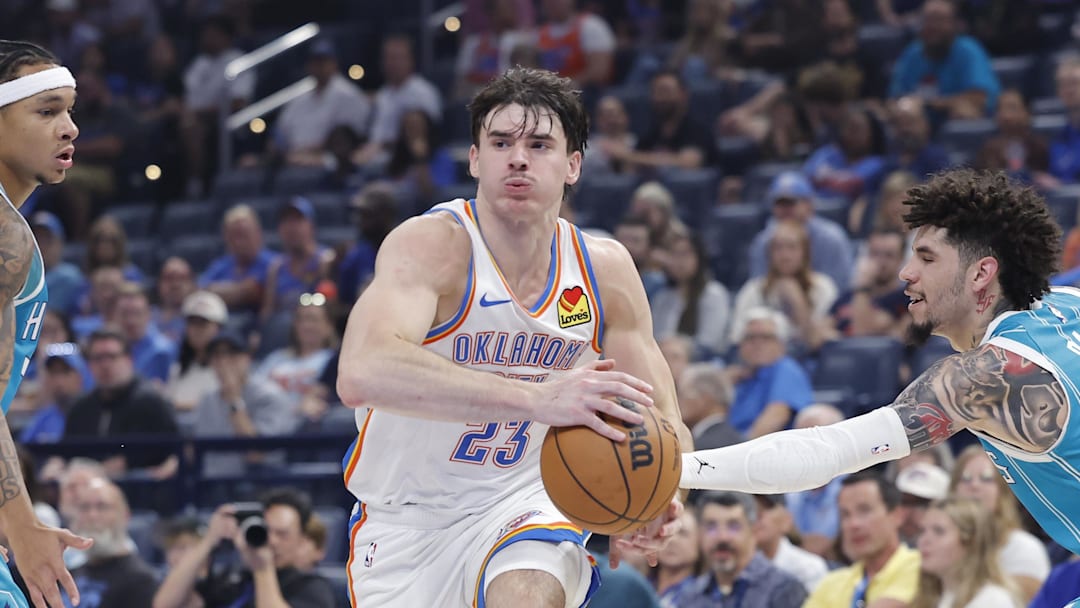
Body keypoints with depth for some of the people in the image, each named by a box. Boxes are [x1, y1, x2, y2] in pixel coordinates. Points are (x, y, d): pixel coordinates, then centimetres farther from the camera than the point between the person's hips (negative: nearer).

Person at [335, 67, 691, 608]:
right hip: (405, 519, -1)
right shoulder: (431, 244, -22)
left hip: (522, 501, 2)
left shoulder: (605, 268, -5)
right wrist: (537, 397, -51)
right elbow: (361, 373, -42)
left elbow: (662, 420, 4)